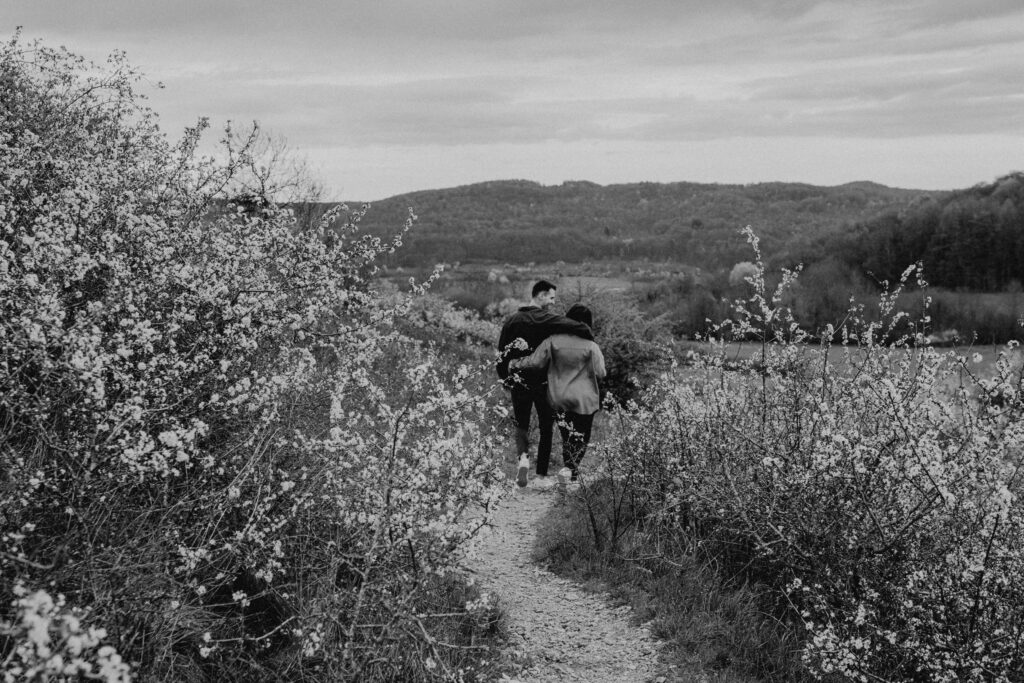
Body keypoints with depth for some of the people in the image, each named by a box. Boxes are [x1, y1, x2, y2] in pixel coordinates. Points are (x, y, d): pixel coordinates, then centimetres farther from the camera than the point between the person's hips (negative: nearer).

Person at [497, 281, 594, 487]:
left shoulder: (511, 321, 3)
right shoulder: (546, 319, -12)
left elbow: (502, 355, 7)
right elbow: (581, 328, -23)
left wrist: (505, 380, 17)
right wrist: (592, 343, -4)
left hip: (519, 383, 3)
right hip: (543, 383, -3)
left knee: (521, 426, 17)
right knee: (546, 428, 11)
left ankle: (523, 455, -12)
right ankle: (541, 475, 11)